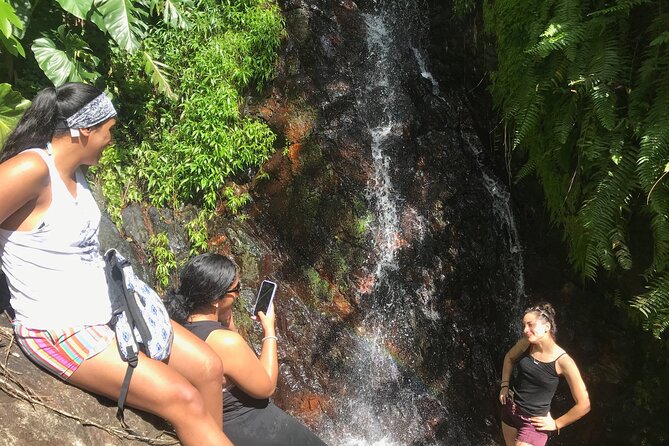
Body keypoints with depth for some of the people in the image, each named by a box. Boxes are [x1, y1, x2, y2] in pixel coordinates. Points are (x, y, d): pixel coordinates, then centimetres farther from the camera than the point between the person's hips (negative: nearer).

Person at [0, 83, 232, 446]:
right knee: (184, 400, -14)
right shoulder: (32, 168, -21)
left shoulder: (73, 170, 7)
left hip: (108, 309, 9)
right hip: (61, 331, -9)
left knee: (208, 368, 2)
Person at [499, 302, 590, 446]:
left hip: (533, 422, -5)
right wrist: (504, 385, 8)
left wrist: (556, 424, -8)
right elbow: (509, 358, 17)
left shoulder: (563, 361, -22)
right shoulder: (526, 344, -9)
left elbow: (584, 404, -15)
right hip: (509, 409, 5)